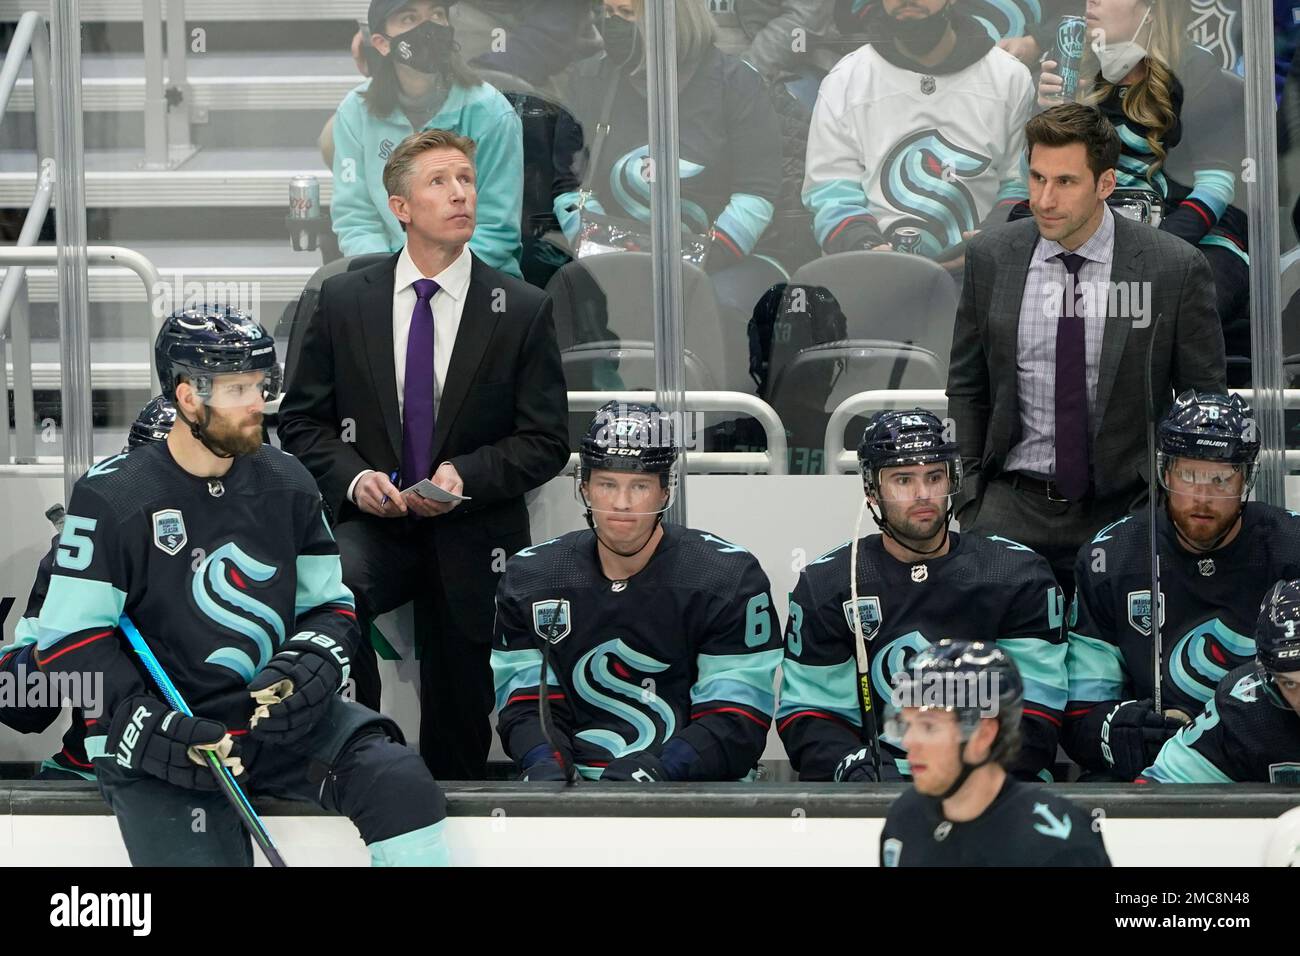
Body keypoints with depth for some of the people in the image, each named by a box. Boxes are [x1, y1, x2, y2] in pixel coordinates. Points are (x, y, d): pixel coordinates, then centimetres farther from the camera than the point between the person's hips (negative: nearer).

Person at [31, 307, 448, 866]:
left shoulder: (286, 485, 6)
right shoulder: (112, 498, -8)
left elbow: (330, 607, 12)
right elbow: (71, 641, -9)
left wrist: (307, 669, -11)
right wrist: (148, 727, -20)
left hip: (279, 715, 4)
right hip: (158, 746, -4)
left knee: (402, 786, -17)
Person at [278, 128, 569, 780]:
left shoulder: (522, 311, 1)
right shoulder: (344, 300, 4)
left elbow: (546, 441, 0)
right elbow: (302, 420, 7)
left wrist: (466, 476, -17)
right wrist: (353, 476, -13)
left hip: (471, 543, 0)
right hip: (373, 526, 0)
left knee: (458, 740, 2)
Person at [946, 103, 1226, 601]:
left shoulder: (1176, 268, -5)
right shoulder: (991, 257, 3)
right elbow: (966, 387, 12)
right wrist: (969, 495, 5)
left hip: (1126, 505, -2)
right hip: (1013, 506, 2)